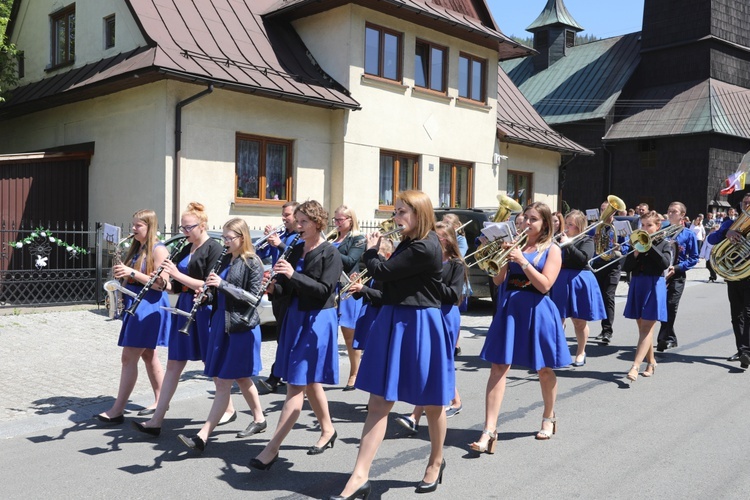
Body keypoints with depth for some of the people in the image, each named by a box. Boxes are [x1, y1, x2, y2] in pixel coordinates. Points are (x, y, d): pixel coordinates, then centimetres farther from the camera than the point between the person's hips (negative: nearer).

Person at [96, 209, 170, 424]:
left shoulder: (158, 249, -13)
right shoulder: (136, 248, 14)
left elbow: (160, 284, -19)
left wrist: (132, 272, -22)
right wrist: (121, 273, 3)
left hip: (149, 307, -9)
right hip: (135, 304, 9)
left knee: (129, 357, -9)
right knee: (148, 355, 13)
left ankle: (118, 410, -5)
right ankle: (160, 402, 23)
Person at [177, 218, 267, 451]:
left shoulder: (252, 263, -9)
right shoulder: (224, 259, 10)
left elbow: (254, 298, -15)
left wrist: (223, 284, -21)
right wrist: (207, 294, -5)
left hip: (241, 326, -7)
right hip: (221, 322, 7)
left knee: (224, 382, -5)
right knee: (240, 378, 16)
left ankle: (202, 436, -5)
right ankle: (259, 419, 33)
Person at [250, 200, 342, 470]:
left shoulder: (330, 253, -9)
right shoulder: (296, 250, 9)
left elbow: (324, 290, -18)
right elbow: (286, 289, 9)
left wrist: (294, 275, -27)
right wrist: (273, 286, -13)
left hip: (317, 321, -8)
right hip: (295, 318, 8)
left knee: (296, 384, -7)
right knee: (309, 381, 16)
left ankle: (272, 447, -6)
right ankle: (328, 430, 33)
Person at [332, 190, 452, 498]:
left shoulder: (425, 248, -18)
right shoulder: (408, 244, 11)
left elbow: (381, 271, -15)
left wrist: (371, 251, 2)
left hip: (420, 328, -8)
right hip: (393, 324, 8)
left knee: (431, 403, 12)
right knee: (378, 403, 3)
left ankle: (436, 463, 34)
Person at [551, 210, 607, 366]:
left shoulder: (586, 240, -3)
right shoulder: (560, 238, 8)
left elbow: (584, 258, -20)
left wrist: (567, 244, -22)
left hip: (579, 281, -3)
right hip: (560, 281, 3)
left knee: (579, 321, 8)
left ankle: (581, 352, 25)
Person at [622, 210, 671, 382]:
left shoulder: (663, 243, 2)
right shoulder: (637, 242, 9)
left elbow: (665, 263, -15)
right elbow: (626, 267, 2)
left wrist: (650, 246, -18)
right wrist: (636, 253, -14)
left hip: (654, 286, -4)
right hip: (637, 285, 4)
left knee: (646, 327, -10)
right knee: (643, 327, 10)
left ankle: (635, 367, -18)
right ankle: (651, 361, 25)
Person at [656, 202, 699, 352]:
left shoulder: (689, 235, -1)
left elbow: (693, 258, -2)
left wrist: (677, 268, -14)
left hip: (676, 276, -3)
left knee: (670, 307, -6)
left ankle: (663, 340, -1)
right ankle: (671, 339, 21)